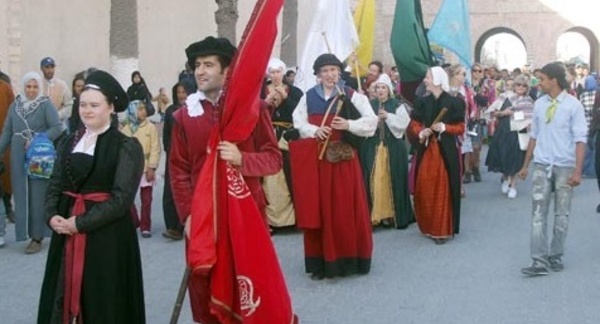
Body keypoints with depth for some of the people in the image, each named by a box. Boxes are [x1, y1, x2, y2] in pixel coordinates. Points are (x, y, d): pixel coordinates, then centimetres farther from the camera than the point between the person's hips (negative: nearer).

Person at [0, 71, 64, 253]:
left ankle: (37, 238, 4)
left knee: (37, 196, -1)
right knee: (21, 195, 7)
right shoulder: (15, 105, 7)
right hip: (18, 157, 4)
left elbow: (58, 128, -11)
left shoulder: (46, 104, -5)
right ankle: (25, 231, 18)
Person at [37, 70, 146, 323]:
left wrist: (81, 223, -17)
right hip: (67, 233, 5)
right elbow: (55, 185, 11)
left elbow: (122, 197, -14)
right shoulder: (69, 142, 10)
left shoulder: (126, 146, -7)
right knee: (64, 294, 11)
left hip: (107, 235, -5)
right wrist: (51, 215, -9)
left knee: (103, 301, 3)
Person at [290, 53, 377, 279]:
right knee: (317, 209, 5)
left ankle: (349, 259, 15)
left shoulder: (351, 95, -1)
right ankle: (320, 263, 13)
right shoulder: (308, 97, 6)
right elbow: (298, 122, 4)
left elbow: (371, 121, -6)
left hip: (343, 158, -2)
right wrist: (315, 130, -14)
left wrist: (348, 125, -20)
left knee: (346, 209, 2)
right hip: (316, 160, 2)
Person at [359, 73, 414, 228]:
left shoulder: (398, 105, 2)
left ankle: (394, 214, 10)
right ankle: (375, 214, 6)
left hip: (393, 147, -1)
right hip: (372, 147, 2)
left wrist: (388, 117, -18)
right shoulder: (370, 105, 7)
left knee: (392, 181, 2)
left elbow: (404, 123, -9)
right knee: (375, 181, 0)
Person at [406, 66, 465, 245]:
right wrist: (420, 133, -12)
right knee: (425, 189, 4)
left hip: (446, 152, -4)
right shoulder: (422, 101, 7)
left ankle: (443, 230, 7)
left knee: (443, 190, -1)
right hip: (426, 150, 4)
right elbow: (414, 124, 8)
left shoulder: (453, 102, -4)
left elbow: (460, 128, -1)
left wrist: (444, 127, -16)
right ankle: (429, 226, 18)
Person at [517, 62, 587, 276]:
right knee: (538, 213, -3)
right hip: (541, 166, 3)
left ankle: (555, 256, 21)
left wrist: (578, 171, -15)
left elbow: (580, 139, -9)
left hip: (564, 167, -3)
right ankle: (540, 261, -2)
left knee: (562, 214, 8)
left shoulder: (573, 105, -8)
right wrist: (526, 164, 12)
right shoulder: (539, 104, 3)